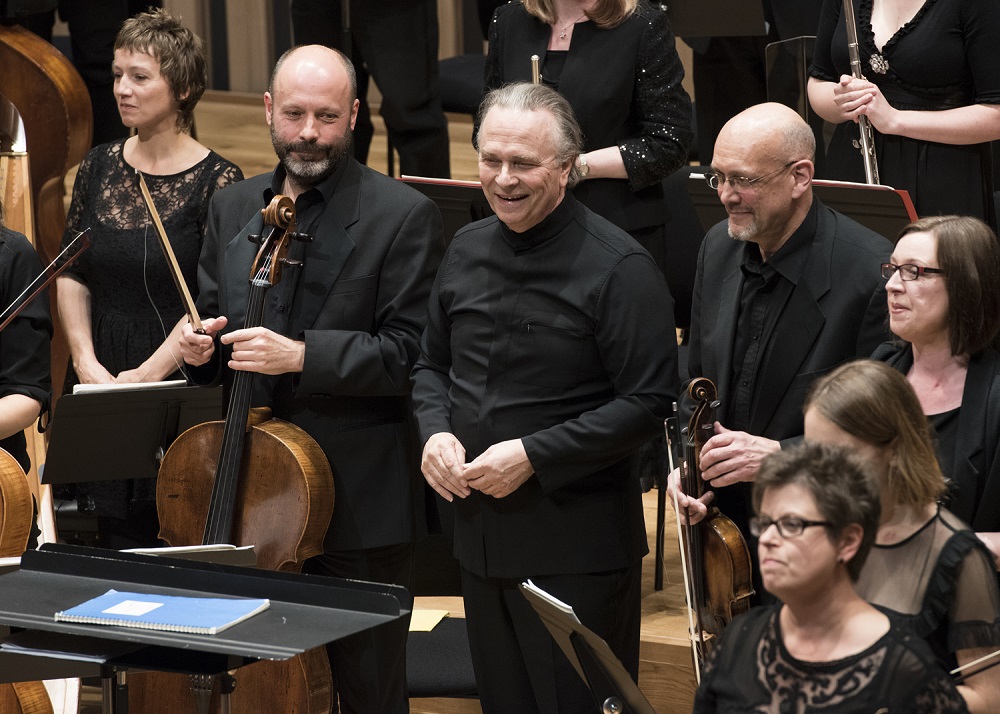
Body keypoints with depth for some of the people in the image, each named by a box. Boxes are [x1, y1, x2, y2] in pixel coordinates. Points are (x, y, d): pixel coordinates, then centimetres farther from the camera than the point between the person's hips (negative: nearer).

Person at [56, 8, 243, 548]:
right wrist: (86, 360, -5)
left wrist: (146, 375, -18)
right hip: (102, 377, 4)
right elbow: (71, 275, 9)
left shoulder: (217, 180, -8)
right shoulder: (99, 167, 7)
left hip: (182, 384, -4)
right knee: (120, 543, 8)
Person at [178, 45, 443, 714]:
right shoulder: (233, 209, 11)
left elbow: (413, 354, -13)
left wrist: (303, 356, -23)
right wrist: (200, 346, -3)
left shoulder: (403, 215, -7)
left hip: (360, 502, -5)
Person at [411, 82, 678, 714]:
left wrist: (535, 454, -21)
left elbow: (649, 402, -17)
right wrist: (436, 430, -2)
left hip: (578, 542, -7)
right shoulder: (468, 252, 8)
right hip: (479, 531, 7)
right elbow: (433, 365, 20)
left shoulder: (619, 268, -14)